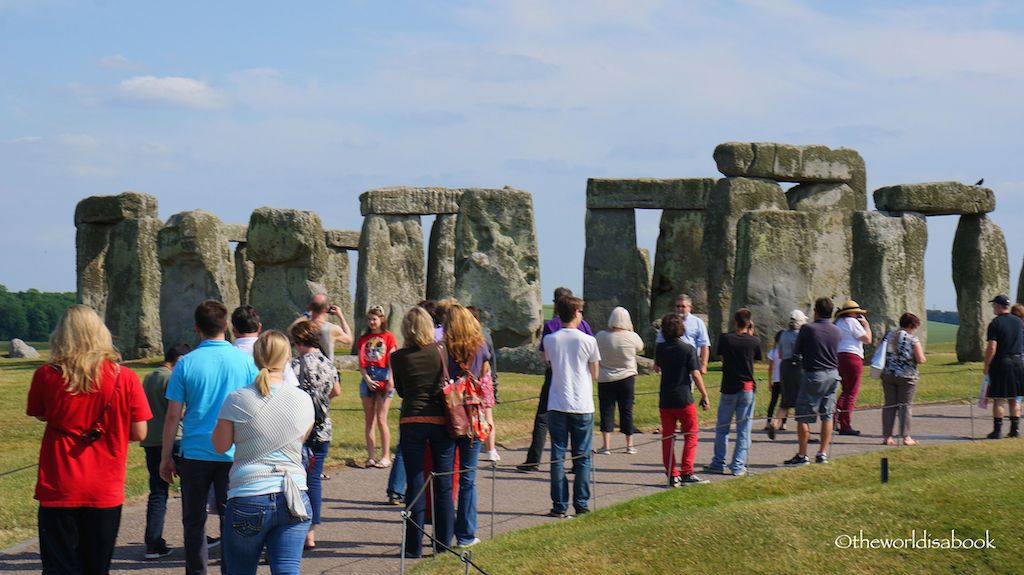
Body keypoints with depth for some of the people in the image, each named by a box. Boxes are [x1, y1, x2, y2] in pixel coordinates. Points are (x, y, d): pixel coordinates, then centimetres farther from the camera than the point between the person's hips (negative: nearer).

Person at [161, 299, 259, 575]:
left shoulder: (186, 364, -5)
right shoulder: (246, 361, -2)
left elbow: (173, 415, -3)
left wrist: (166, 457, 5)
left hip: (195, 454, -1)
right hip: (235, 456, 1)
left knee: (194, 521, 11)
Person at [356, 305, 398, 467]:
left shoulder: (388, 337, 3)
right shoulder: (363, 339, 13)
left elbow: (392, 360, -2)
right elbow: (361, 363, 8)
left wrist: (391, 380, -13)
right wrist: (367, 379, -6)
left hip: (383, 380, -4)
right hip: (367, 380, 4)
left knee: (381, 419, -8)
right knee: (369, 420, 4)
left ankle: (386, 457, -4)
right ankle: (371, 456, 6)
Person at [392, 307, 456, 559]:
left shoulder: (398, 358, -2)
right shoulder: (440, 351, -3)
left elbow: (400, 391, 10)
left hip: (411, 421, 0)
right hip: (441, 421, 0)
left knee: (415, 484, 4)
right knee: (444, 485, 7)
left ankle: (414, 545, 6)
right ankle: (444, 542, 11)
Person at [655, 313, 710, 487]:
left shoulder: (661, 348, 4)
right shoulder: (688, 349, -9)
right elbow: (695, 374, -11)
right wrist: (704, 395, -5)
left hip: (665, 399, 4)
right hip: (684, 399, -4)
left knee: (667, 437, 7)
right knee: (690, 435, 7)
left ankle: (672, 475, 5)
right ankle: (687, 473, -2)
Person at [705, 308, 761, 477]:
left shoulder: (725, 338, -7)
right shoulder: (754, 341, -6)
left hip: (729, 388, 0)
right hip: (747, 387, 0)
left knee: (722, 428, 12)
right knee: (743, 429, 5)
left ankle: (718, 463, 15)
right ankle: (738, 466, 3)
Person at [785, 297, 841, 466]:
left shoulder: (808, 329, -10)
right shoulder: (837, 331, 4)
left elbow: (796, 351, -3)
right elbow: (838, 353, 10)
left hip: (813, 375, -5)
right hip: (833, 375, 5)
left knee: (803, 416, 1)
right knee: (827, 415, 12)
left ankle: (802, 455, 1)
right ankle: (823, 453, 13)